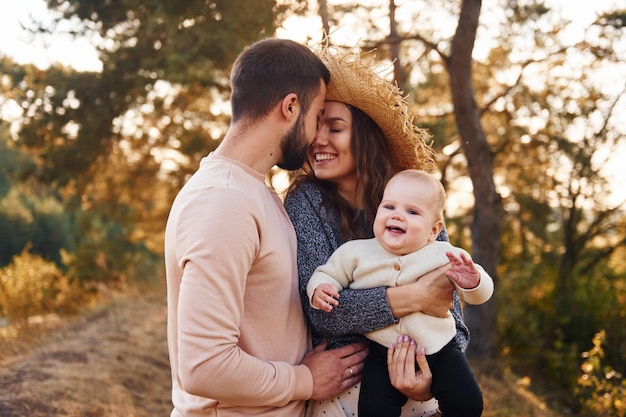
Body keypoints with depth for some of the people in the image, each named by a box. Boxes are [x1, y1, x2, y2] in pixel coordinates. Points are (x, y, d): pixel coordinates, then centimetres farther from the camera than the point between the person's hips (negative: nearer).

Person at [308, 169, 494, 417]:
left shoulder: (445, 256, -6)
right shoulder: (356, 253, -4)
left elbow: (480, 293, -4)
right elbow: (328, 274, 8)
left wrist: (471, 282, -28)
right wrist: (320, 289, -16)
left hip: (439, 351, 0)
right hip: (383, 354, 0)